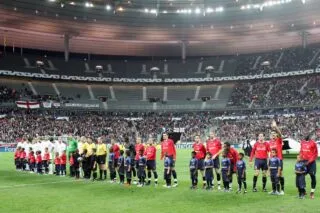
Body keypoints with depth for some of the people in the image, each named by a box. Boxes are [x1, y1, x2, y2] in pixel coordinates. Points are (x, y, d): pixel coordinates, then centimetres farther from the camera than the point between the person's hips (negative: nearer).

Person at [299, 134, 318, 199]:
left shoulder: (313, 143, -10)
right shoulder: (302, 142, 7)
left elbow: (315, 154, -8)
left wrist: (309, 161, -13)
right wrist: (301, 158, 4)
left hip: (311, 162, -5)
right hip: (304, 161, 5)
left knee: (313, 176, -3)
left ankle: (312, 193, 7)